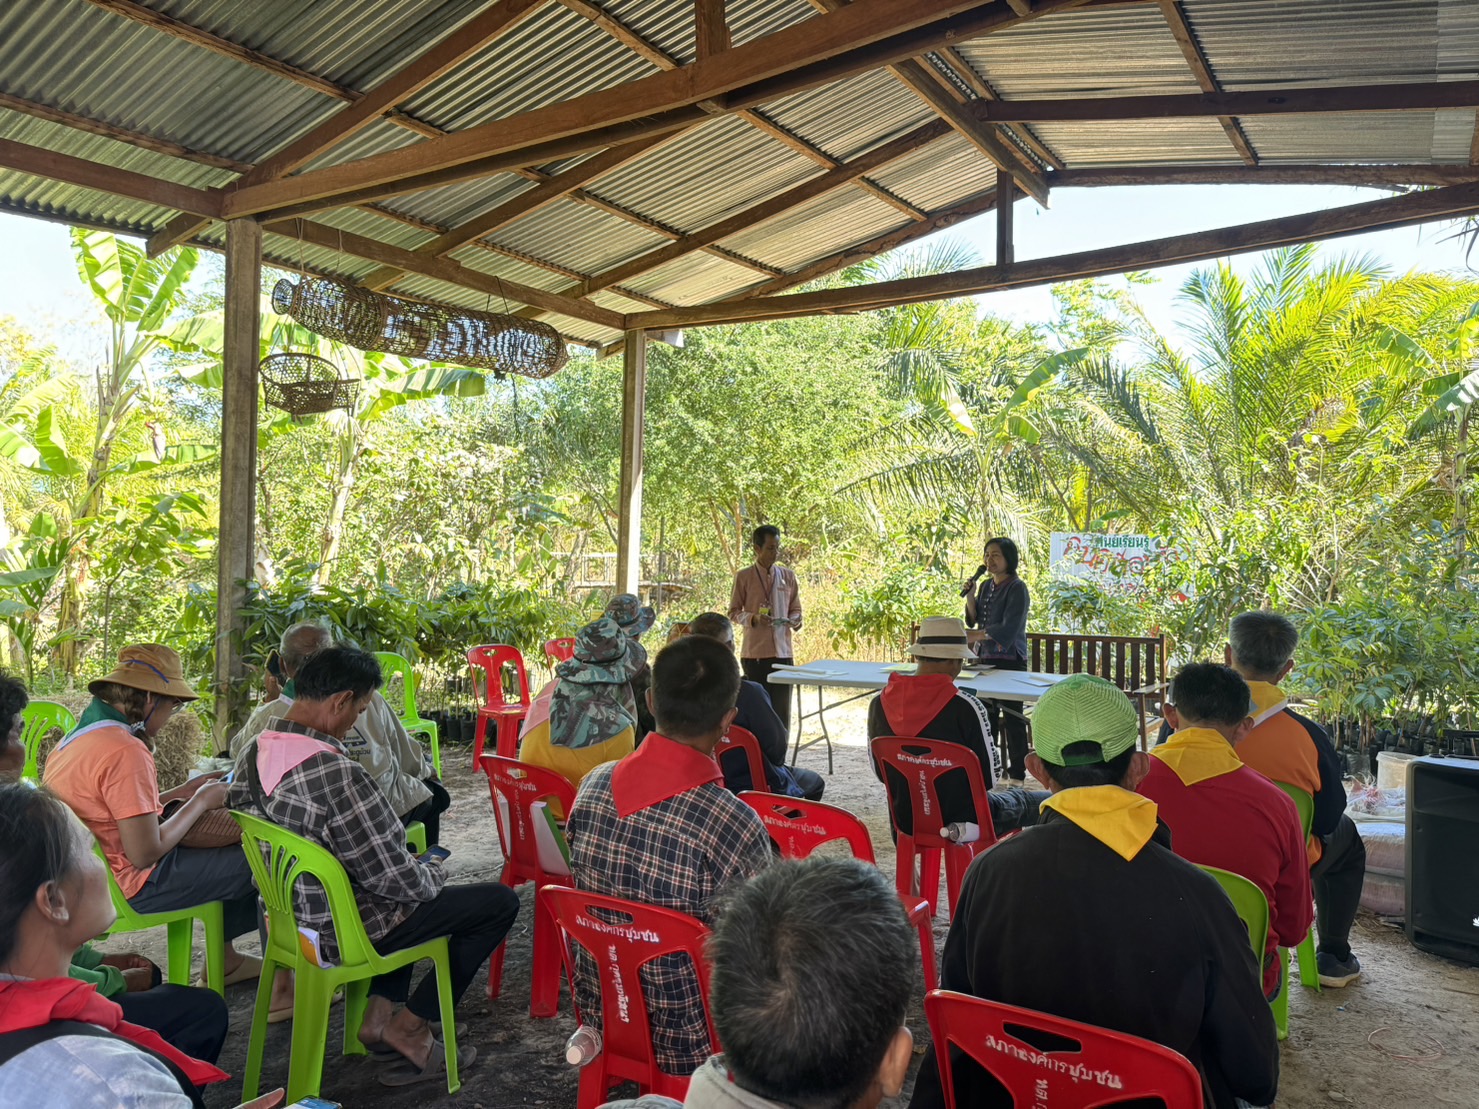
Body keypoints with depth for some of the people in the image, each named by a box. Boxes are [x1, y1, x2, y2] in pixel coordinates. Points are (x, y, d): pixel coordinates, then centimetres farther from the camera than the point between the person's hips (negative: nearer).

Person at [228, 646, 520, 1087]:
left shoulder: (253, 752, -5)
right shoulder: (338, 774, -33)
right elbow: (399, 880, -27)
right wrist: (433, 871, -1)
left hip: (290, 914, 9)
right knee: (500, 902, 2)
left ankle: (378, 1012, 22)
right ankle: (409, 1028, 11)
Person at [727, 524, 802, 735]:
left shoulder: (787, 575, 9)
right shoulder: (743, 577, 1)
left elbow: (795, 608, 16)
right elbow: (733, 612, 3)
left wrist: (794, 620, -7)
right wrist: (753, 618, -16)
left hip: (783, 651, 3)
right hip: (754, 652, -2)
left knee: (781, 708, 4)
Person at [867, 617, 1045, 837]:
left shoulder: (879, 704, -8)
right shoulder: (965, 707, -23)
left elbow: (881, 774, 3)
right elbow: (989, 775, -14)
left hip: (906, 821, 6)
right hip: (962, 822, -5)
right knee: (1046, 802, 18)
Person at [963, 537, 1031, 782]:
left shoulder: (1017, 588, -12)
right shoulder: (985, 586, 12)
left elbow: (1008, 629, -19)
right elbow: (974, 621, 12)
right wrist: (970, 596, -4)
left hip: (1009, 661, -7)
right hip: (985, 658, 7)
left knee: (1012, 718, -3)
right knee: (986, 716, 13)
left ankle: (1017, 775, 5)